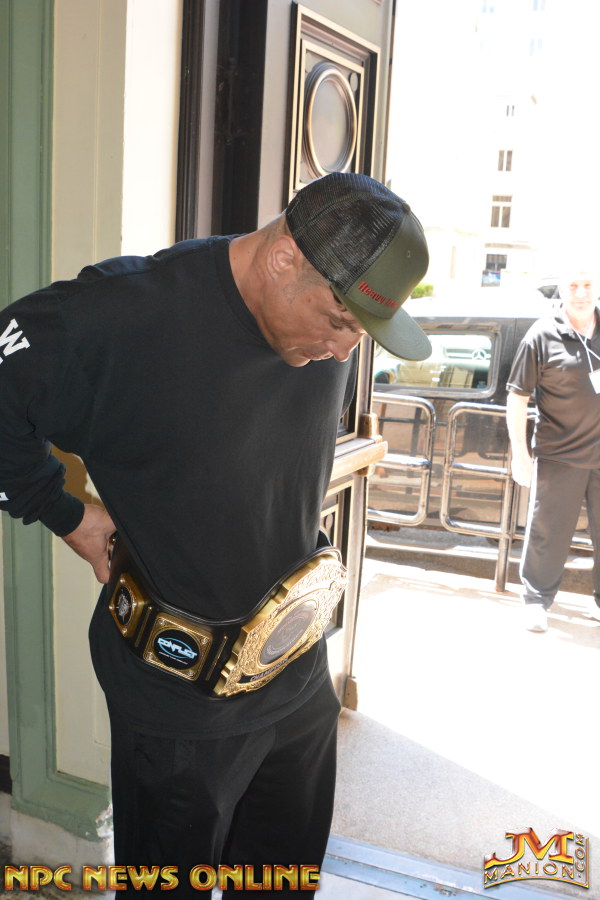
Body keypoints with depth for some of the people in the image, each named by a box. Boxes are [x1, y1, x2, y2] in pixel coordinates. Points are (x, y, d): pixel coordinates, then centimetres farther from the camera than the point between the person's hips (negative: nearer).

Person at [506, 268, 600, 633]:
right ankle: (537, 600, 23)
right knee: (548, 534, 5)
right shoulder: (544, 335, -7)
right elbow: (518, 395, -5)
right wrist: (520, 453, -9)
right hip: (559, 455, -3)